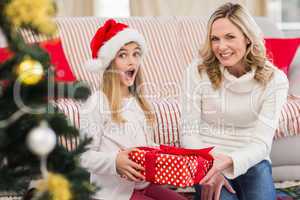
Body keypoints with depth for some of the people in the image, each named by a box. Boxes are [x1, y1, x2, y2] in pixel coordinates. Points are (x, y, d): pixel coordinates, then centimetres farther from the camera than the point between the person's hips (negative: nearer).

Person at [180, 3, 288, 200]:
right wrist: (209, 168, -22)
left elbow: (261, 142, -12)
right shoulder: (197, 71, -6)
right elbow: (189, 132, -4)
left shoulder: (274, 80, -5)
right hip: (206, 160, -1)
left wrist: (229, 161, -32)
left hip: (250, 160, 2)